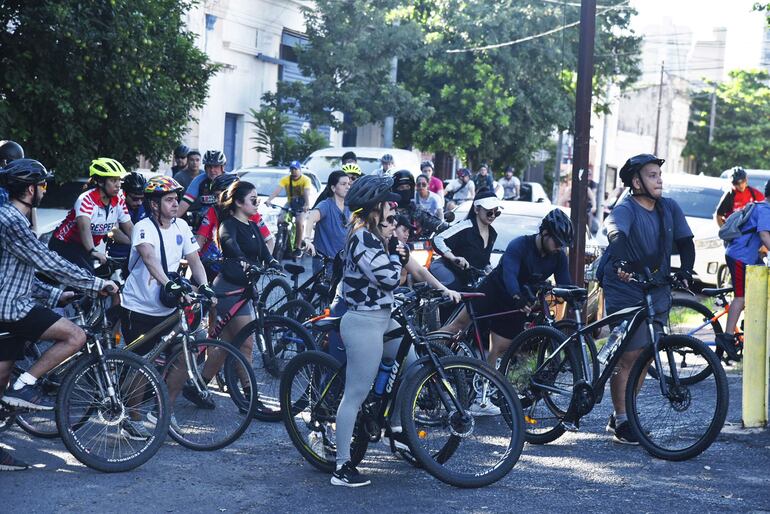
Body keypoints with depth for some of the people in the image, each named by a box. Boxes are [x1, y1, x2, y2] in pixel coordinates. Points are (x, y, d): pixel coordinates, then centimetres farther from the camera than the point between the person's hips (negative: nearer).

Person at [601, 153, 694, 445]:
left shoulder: (669, 208, 5)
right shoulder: (626, 209, -14)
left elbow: (685, 241, 8)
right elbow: (616, 233, -34)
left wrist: (686, 271, -11)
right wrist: (621, 263, -54)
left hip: (657, 292, 6)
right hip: (626, 292, -6)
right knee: (628, 356, -6)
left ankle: (622, 415, 22)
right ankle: (621, 421, 4)